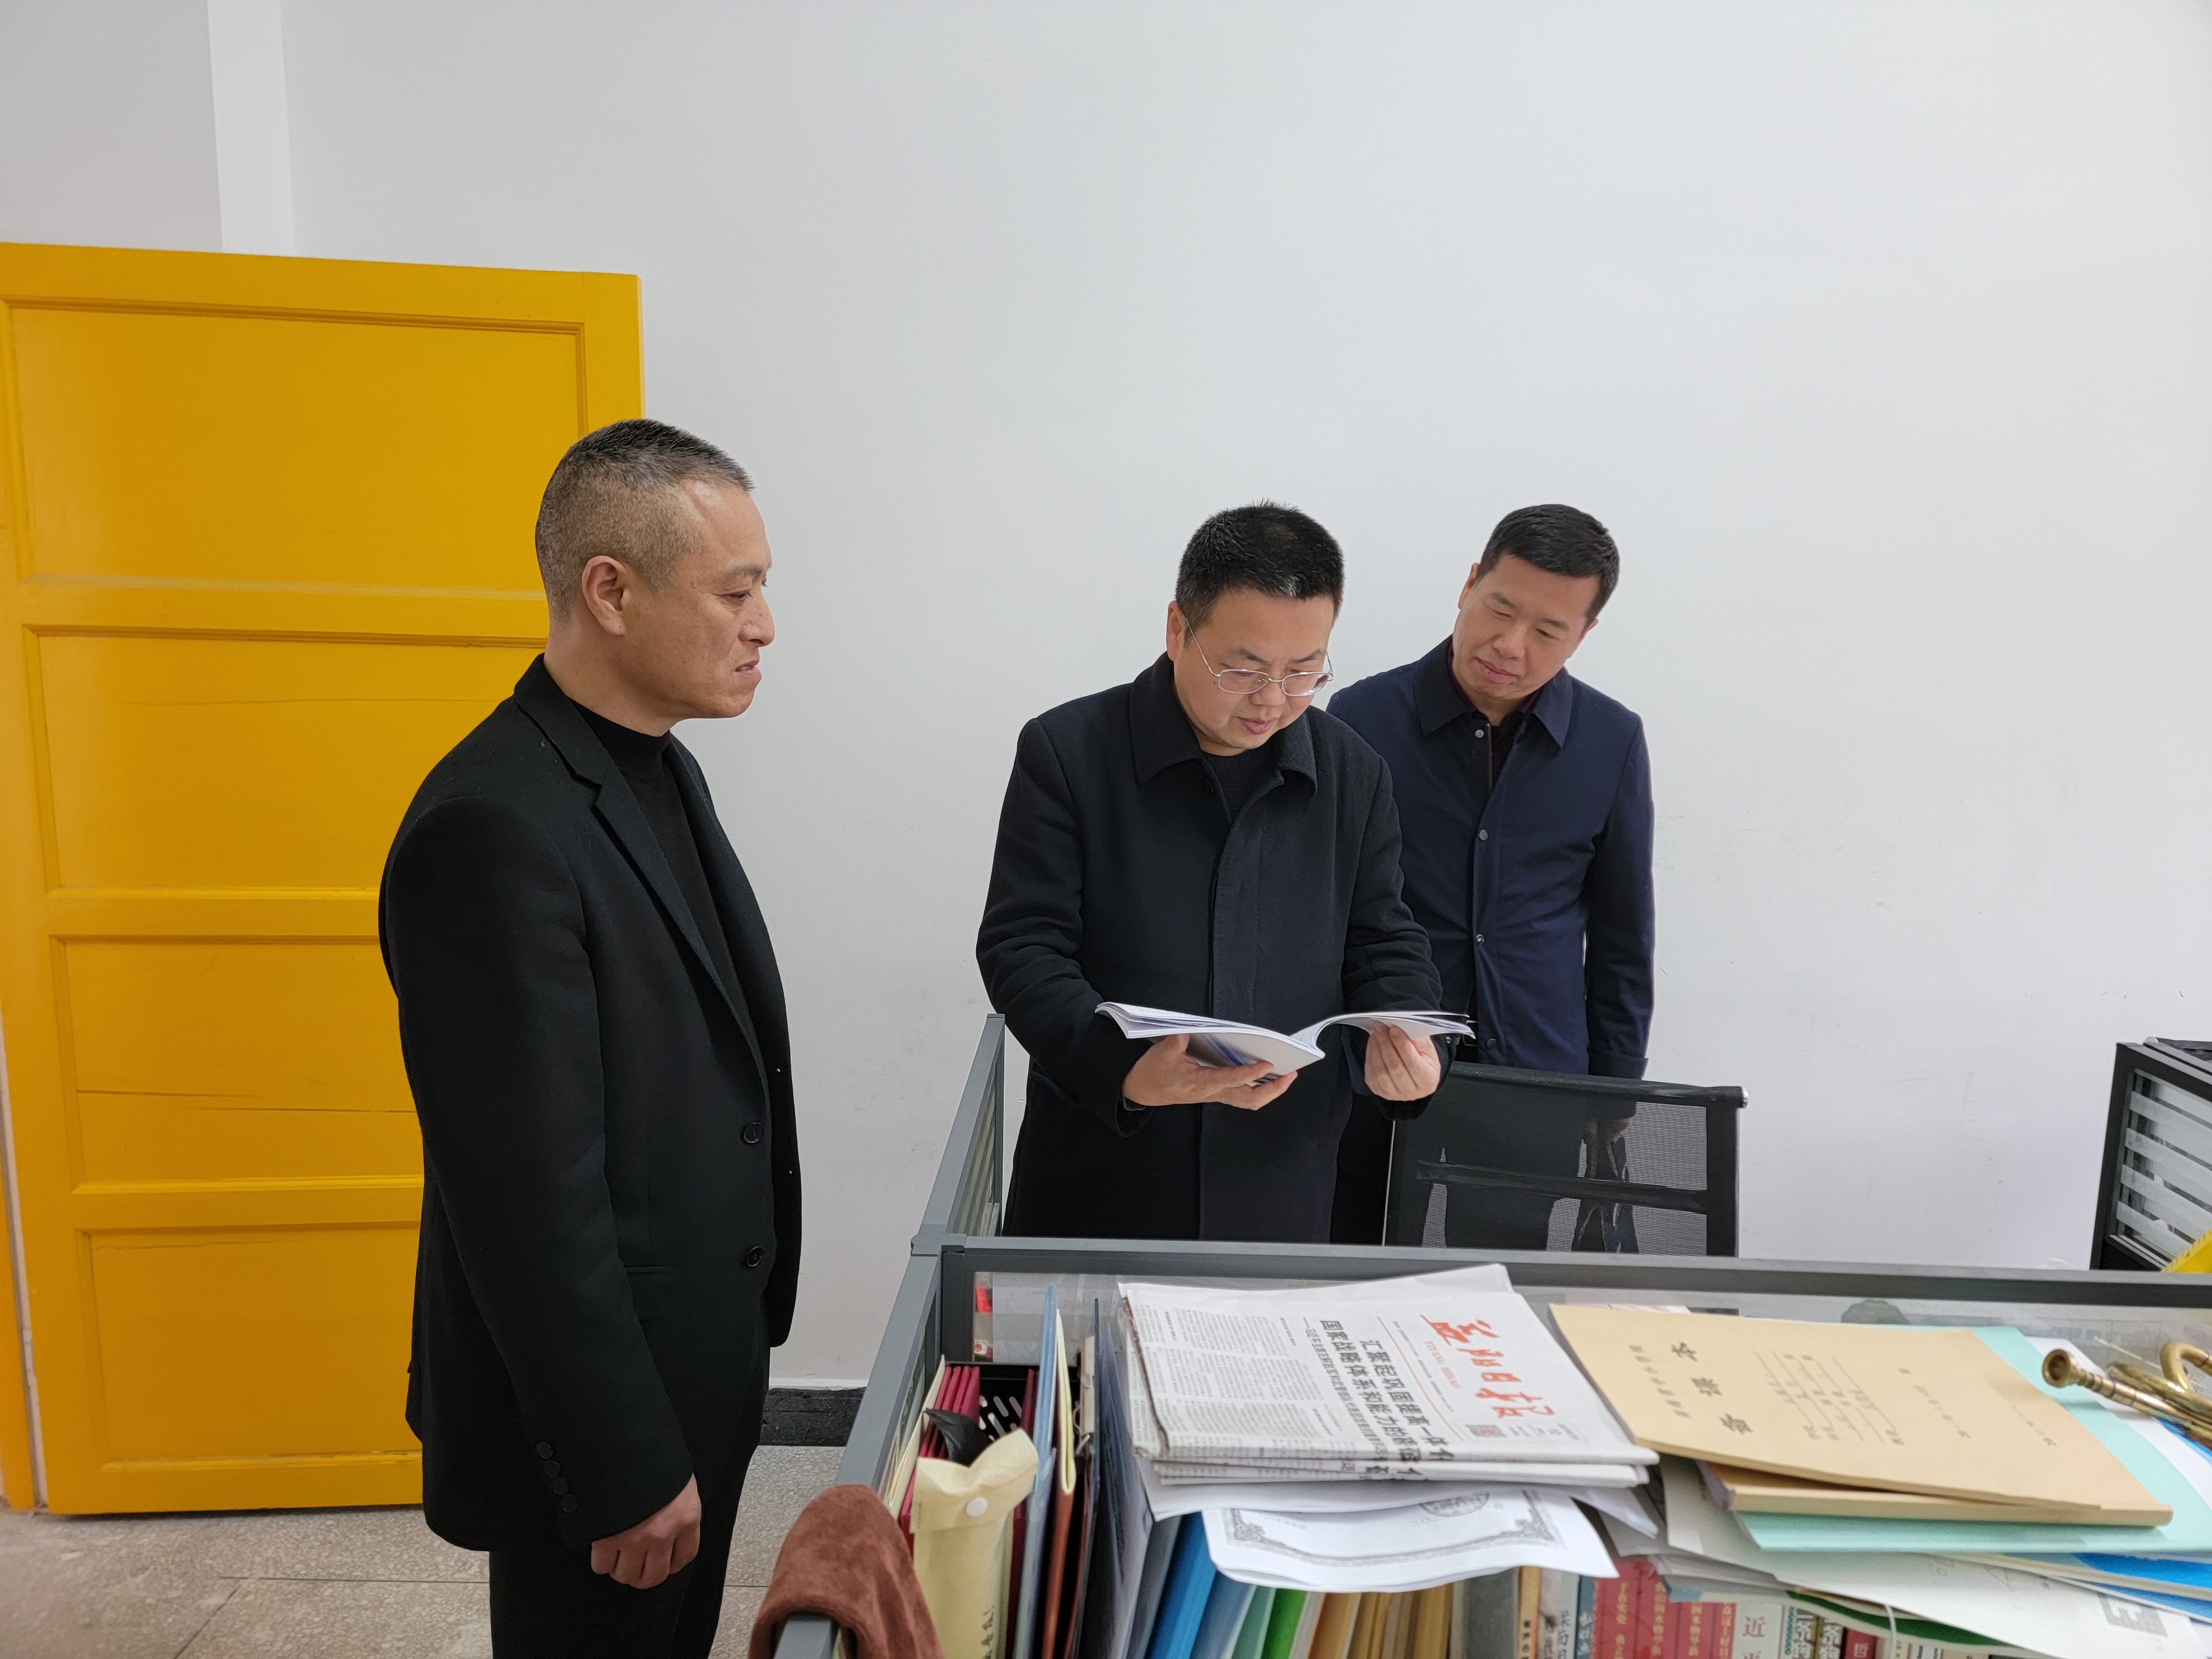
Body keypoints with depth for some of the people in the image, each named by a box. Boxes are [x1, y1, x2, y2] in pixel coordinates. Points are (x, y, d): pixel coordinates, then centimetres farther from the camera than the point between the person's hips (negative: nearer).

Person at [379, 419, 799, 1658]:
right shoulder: (495, 830, -27)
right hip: (598, 1414, -8)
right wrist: (629, 1470, -18)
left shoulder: (659, 767, 3)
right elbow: (531, 1200, -26)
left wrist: (735, 1337, 15)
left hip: (702, 1362, 8)